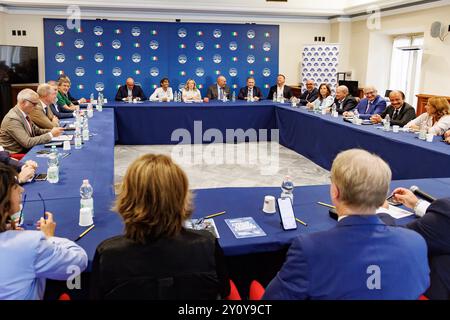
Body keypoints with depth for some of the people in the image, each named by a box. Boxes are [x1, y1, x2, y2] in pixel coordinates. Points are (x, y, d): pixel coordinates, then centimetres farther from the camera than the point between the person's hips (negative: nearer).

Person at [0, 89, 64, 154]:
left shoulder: (24, 114, 4)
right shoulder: (13, 119, -21)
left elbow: (37, 131, 13)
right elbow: (28, 143, -25)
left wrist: (52, 131, -5)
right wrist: (51, 134, -21)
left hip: (26, 150, 8)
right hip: (16, 155, -8)